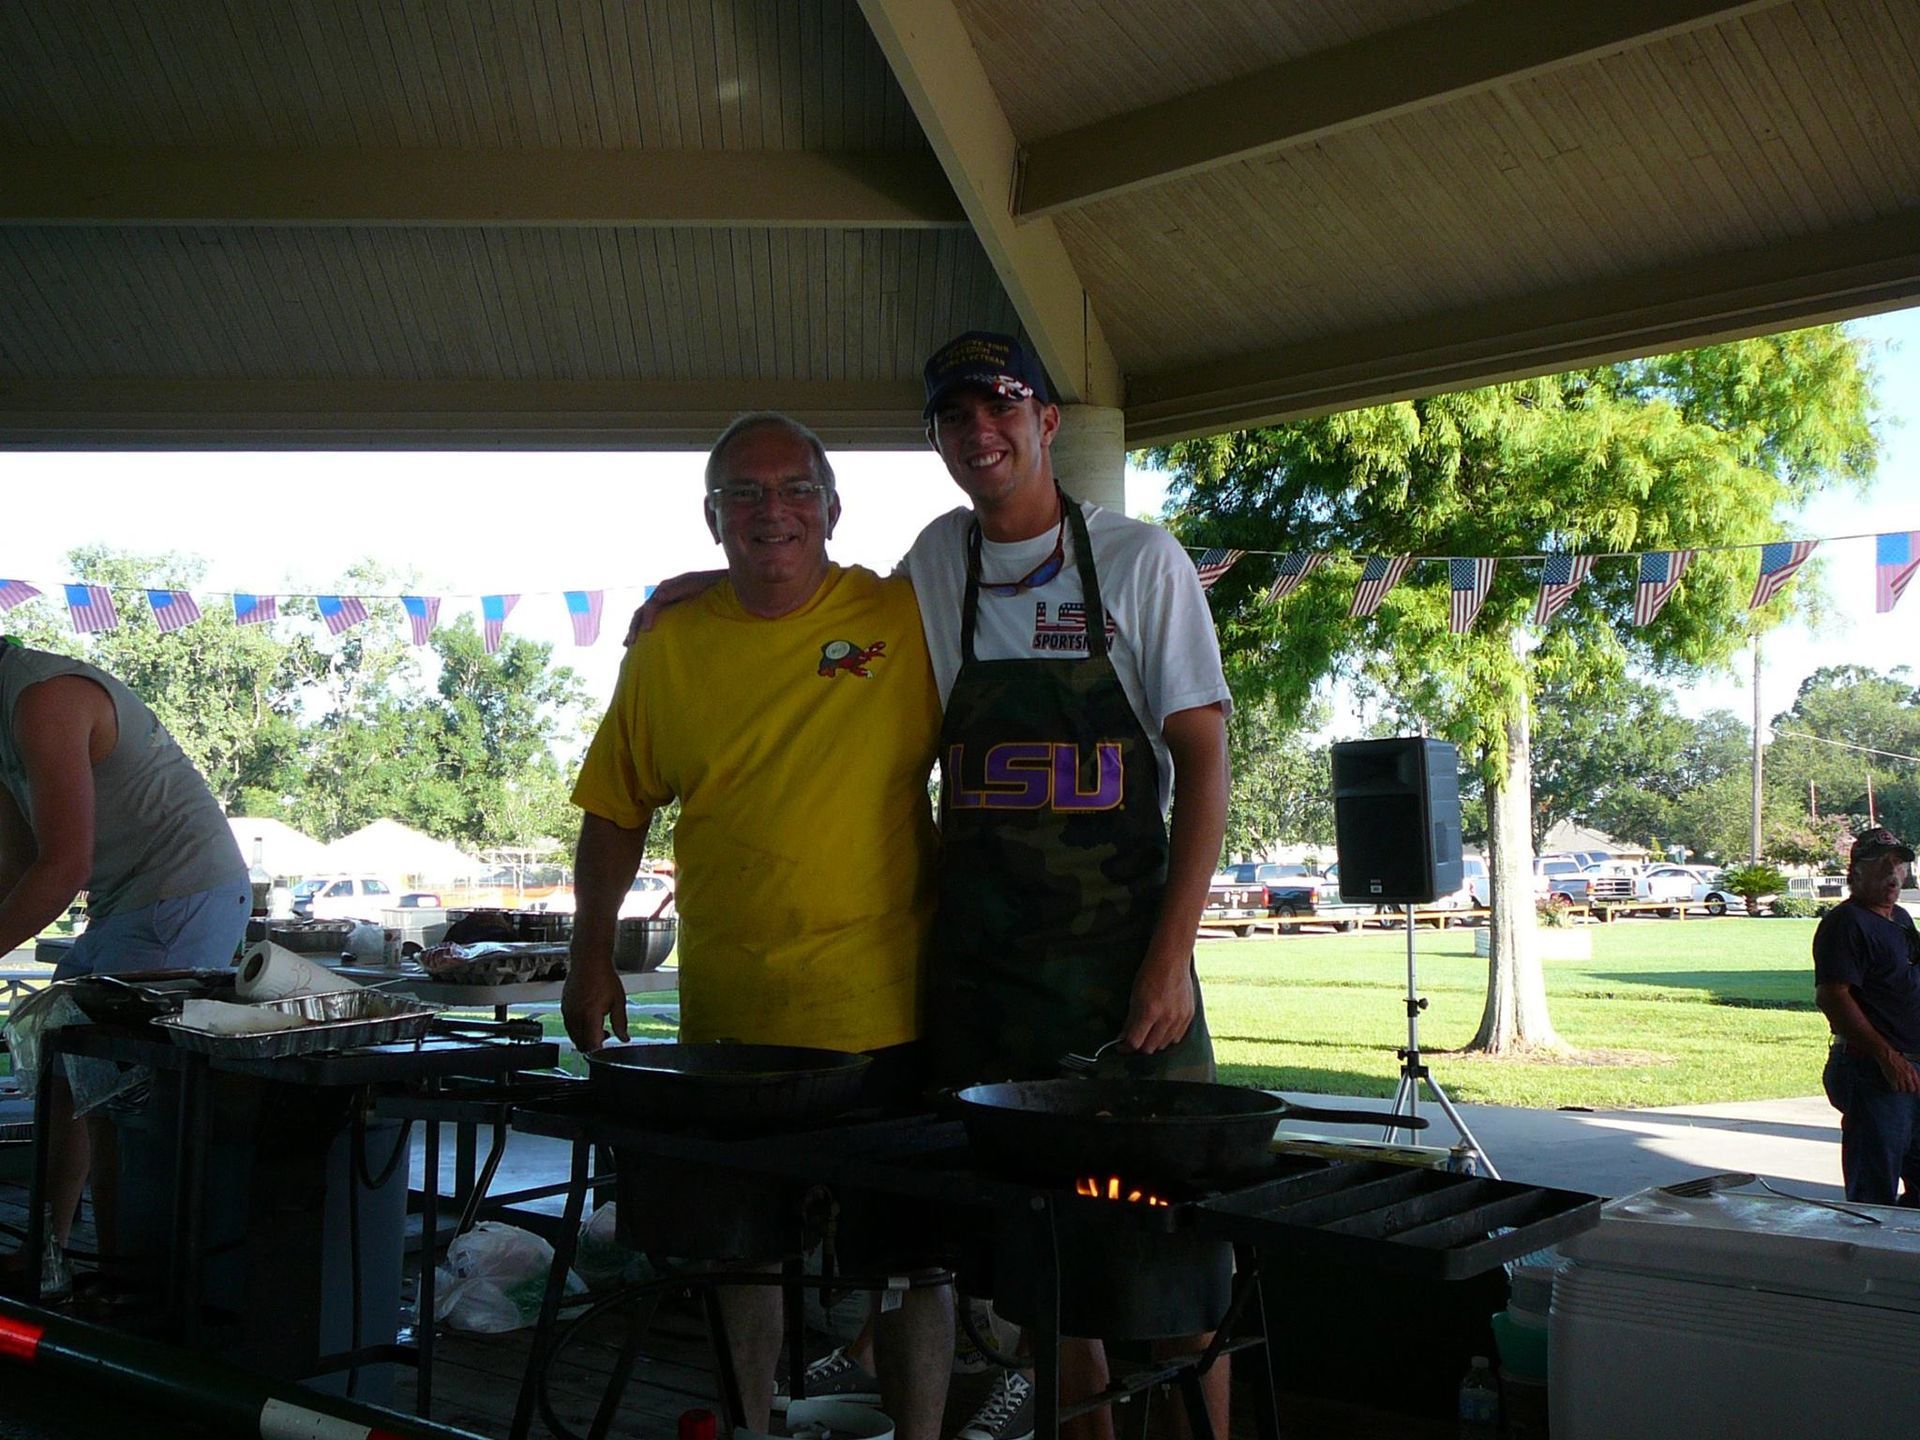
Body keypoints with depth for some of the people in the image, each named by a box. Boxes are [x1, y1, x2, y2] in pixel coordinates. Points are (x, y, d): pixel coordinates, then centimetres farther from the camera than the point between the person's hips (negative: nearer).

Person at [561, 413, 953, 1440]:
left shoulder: (904, 620, -4)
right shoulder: (670, 646, 3)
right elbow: (617, 808, 10)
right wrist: (591, 956, 3)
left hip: (887, 1009, -2)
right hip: (727, 1016, 3)